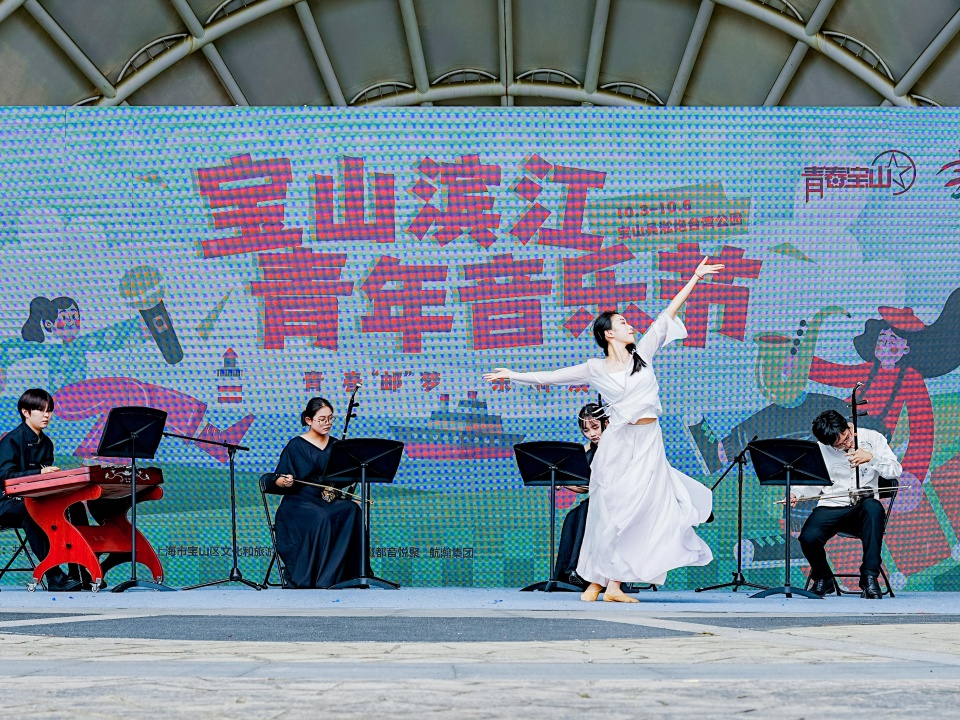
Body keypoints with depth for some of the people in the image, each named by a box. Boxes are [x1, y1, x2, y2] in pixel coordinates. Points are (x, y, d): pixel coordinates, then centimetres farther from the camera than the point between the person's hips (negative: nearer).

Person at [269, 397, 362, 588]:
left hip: (330, 500, 4)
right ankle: (301, 579, -32)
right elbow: (278, 482, -1)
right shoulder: (296, 446, 1)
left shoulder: (335, 445, 15)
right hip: (299, 500, -4)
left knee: (352, 511, -29)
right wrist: (285, 482, -24)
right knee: (321, 518, -37)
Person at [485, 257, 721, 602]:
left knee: (640, 512, -3)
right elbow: (551, 377, 6)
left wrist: (695, 278, 12)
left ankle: (615, 584, -2)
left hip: (649, 444, 2)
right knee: (610, 512, -1)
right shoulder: (595, 369, 3)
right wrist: (514, 375, 4)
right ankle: (596, 580, 7)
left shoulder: (642, 353, 9)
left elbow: (667, 314, 10)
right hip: (618, 444, -2)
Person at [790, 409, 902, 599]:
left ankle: (869, 578, -30)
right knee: (808, 537, -30)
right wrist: (797, 493, -11)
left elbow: (896, 470, -5)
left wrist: (871, 457, -21)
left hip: (862, 508, -1)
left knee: (873, 507, -39)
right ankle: (823, 578, 6)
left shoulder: (872, 439, 1)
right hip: (831, 507, 1)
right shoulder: (820, 449, 4)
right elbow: (813, 483, 10)